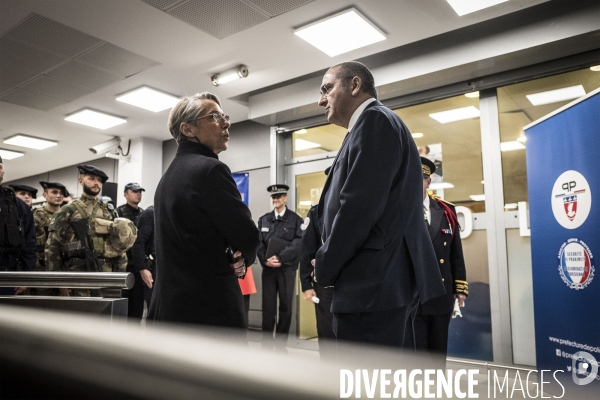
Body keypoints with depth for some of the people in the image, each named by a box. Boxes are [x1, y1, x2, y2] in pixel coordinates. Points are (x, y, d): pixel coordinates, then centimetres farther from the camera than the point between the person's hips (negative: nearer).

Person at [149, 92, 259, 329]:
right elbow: (248, 236, -12)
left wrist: (228, 260, 3)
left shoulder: (168, 176, 15)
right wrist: (241, 259, 9)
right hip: (211, 309, -9)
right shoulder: (210, 169, -14)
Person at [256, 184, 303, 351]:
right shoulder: (263, 220, 11)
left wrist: (280, 258, -19)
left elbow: (298, 243, -9)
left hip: (287, 269, -2)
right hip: (268, 268, 2)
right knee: (268, 307, 4)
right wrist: (265, 260, -13)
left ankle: (281, 344, 18)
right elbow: (259, 243, 4)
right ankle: (267, 344, 13)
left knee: (285, 308, 5)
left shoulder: (295, 219, 1)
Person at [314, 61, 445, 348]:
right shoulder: (373, 124, 20)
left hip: (373, 283, -10)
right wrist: (330, 265, 12)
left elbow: (359, 206, -19)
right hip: (378, 280, 10)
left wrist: (325, 268, -7)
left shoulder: (375, 120, -9)